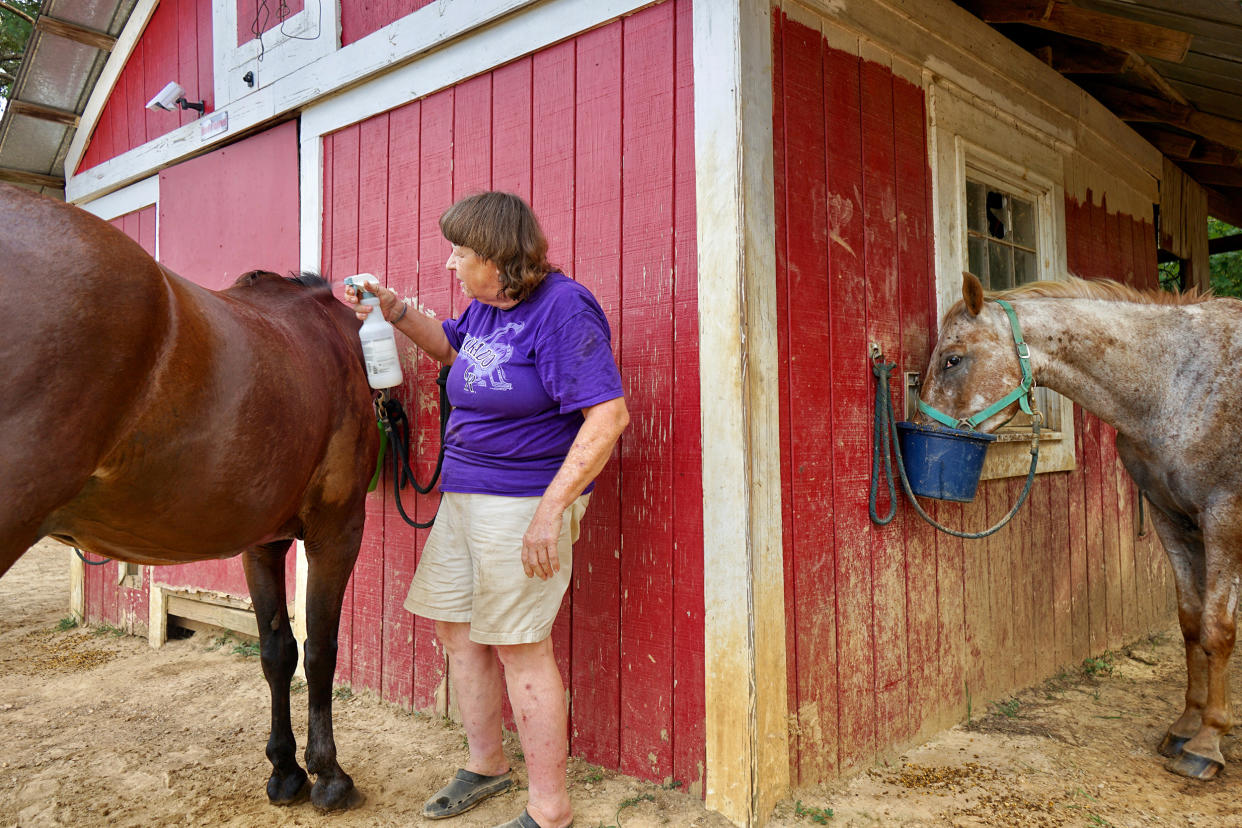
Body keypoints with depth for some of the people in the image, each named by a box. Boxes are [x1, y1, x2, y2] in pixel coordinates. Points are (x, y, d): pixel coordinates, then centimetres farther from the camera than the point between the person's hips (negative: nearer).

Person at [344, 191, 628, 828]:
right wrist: (396, 313, 14)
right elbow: (451, 347, 31)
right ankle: (485, 763, 37)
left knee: (519, 647, -2)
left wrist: (552, 509, -27)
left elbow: (608, 415, -24)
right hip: (462, 494, 9)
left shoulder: (562, 308, -18)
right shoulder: (486, 305, 8)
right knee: (456, 627, 17)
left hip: (523, 501, -9)